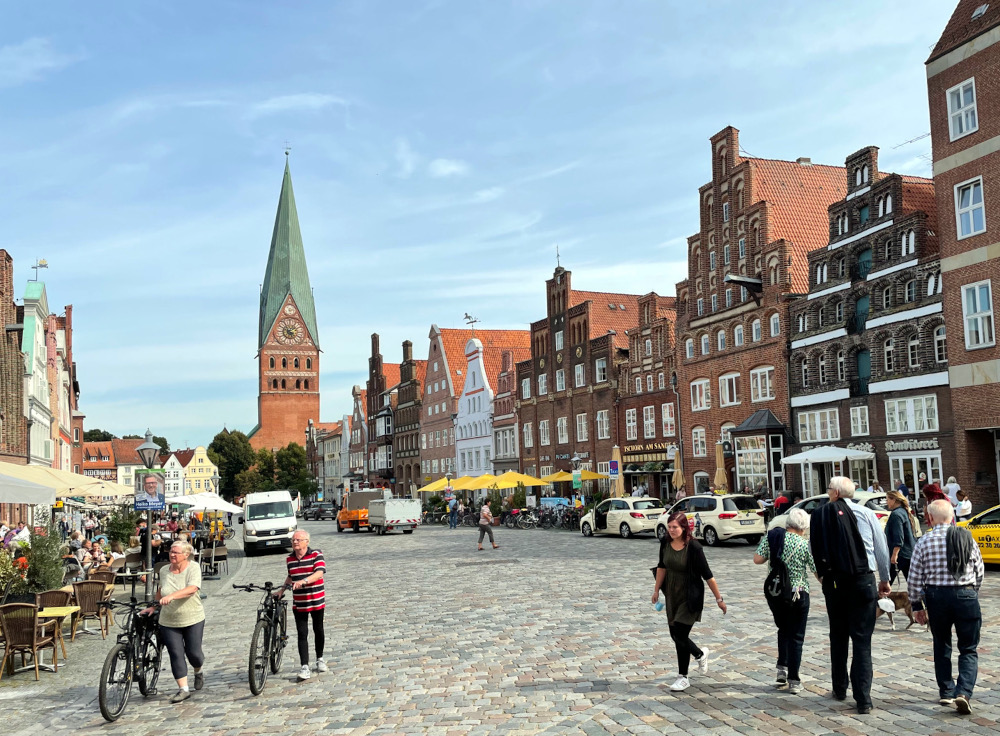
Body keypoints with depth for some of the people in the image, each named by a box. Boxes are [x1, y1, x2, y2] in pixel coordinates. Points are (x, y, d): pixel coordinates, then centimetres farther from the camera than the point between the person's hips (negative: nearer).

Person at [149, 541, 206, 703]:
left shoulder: (193, 568, -11)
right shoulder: (164, 571, 3)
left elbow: (192, 589, -27)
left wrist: (171, 596, -38)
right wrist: (154, 606, 18)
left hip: (193, 620, -3)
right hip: (169, 622, 3)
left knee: (193, 653, 1)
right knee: (176, 654, -4)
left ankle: (198, 673, 34)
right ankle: (183, 689, 2)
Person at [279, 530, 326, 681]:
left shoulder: (316, 555, -9)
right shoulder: (290, 559, 5)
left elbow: (319, 573, -23)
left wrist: (304, 581, -36)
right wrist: (282, 589, 13)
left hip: (316, 601, -2)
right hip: (298, 604, 3)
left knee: (318, 630, 13)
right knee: (302, 634, -2)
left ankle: (320, 659, 32)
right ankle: (305, 668, -3)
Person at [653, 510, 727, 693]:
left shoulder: (693, 547, -21)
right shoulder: (665, 542, -5)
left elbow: (707, 574, -15)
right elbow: (662, 566, 10)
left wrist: (718, 598, -10)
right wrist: (657, 590, 13)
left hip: (690, 597, -6)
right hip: (672, 595, 6)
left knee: (680, 635, -8)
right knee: (675, 635, 12)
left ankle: (683, 678, 9)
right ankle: (700, 654, 41)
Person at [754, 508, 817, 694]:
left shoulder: (771, 537, -3)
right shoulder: (805, 544, -10)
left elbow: (757, 559, -4)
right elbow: (818, 572, -6)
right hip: (798, 595, -3)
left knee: (783, 630, 23)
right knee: (796, 636, 7)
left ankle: (782, 670, 14)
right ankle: (793, 681, 10)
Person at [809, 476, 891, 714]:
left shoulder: (819, 515, -2)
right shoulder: (866, 513, -3)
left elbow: (815, 550, 0)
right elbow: (882, 550, 3)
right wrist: (884, 579, 17)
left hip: (833, 583, 1)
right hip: (862, 581, -1)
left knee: (838, 636, 17)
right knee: (862, 640, 1)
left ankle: (840, 688, 28)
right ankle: (863, 699, -3)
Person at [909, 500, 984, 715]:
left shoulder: (925, 542, -4)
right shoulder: (967, 538, -1)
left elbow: (915, 578, -2)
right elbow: (979, 572, 7)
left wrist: (917, 605, 9)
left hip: (936, 596, 0)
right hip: (966, 595, 0)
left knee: (941, 647, 17)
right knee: (969, 649, 6)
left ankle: (946, 692, 22)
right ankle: (963, 692, -11)